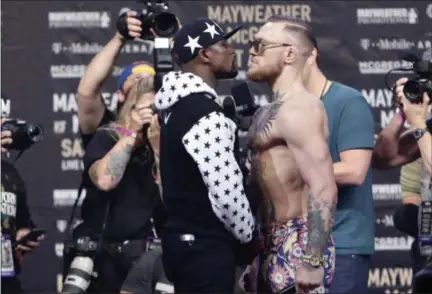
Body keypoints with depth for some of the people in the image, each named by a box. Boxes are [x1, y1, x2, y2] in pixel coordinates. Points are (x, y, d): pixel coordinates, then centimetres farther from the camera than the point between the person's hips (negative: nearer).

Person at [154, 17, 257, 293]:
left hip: (185, 238, 10)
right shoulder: (205, 115, -18)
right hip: (205, 247, -10)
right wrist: (248, 234, -4)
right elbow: (227, 191, -20)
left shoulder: (180, 105, 14)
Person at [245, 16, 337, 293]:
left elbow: (323, 190, -22)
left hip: (298, 244, -10)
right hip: (275, 243, 10)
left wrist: (312, 262, -26)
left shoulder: (298, 109, -14)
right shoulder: (271, 111, 18)